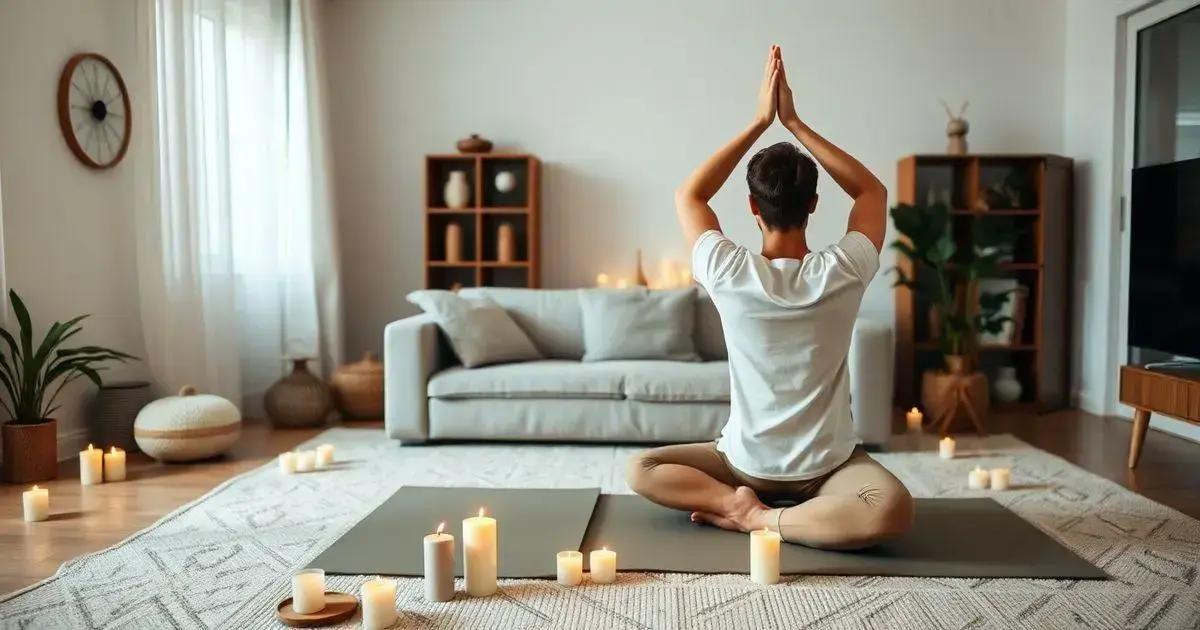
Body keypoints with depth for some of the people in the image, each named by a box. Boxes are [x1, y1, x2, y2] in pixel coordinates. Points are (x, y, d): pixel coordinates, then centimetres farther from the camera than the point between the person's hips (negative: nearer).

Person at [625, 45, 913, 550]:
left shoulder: (729, 275, -14)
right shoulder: (841, 273, -12)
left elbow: (689, 195, 5)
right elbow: (873, 190, 8)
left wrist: (759, 121, 3)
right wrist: (794, 122, 3)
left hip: (745, 463, 0)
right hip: (829, 466, 0)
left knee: (642, 470, 11)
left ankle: (745, 510, -11)